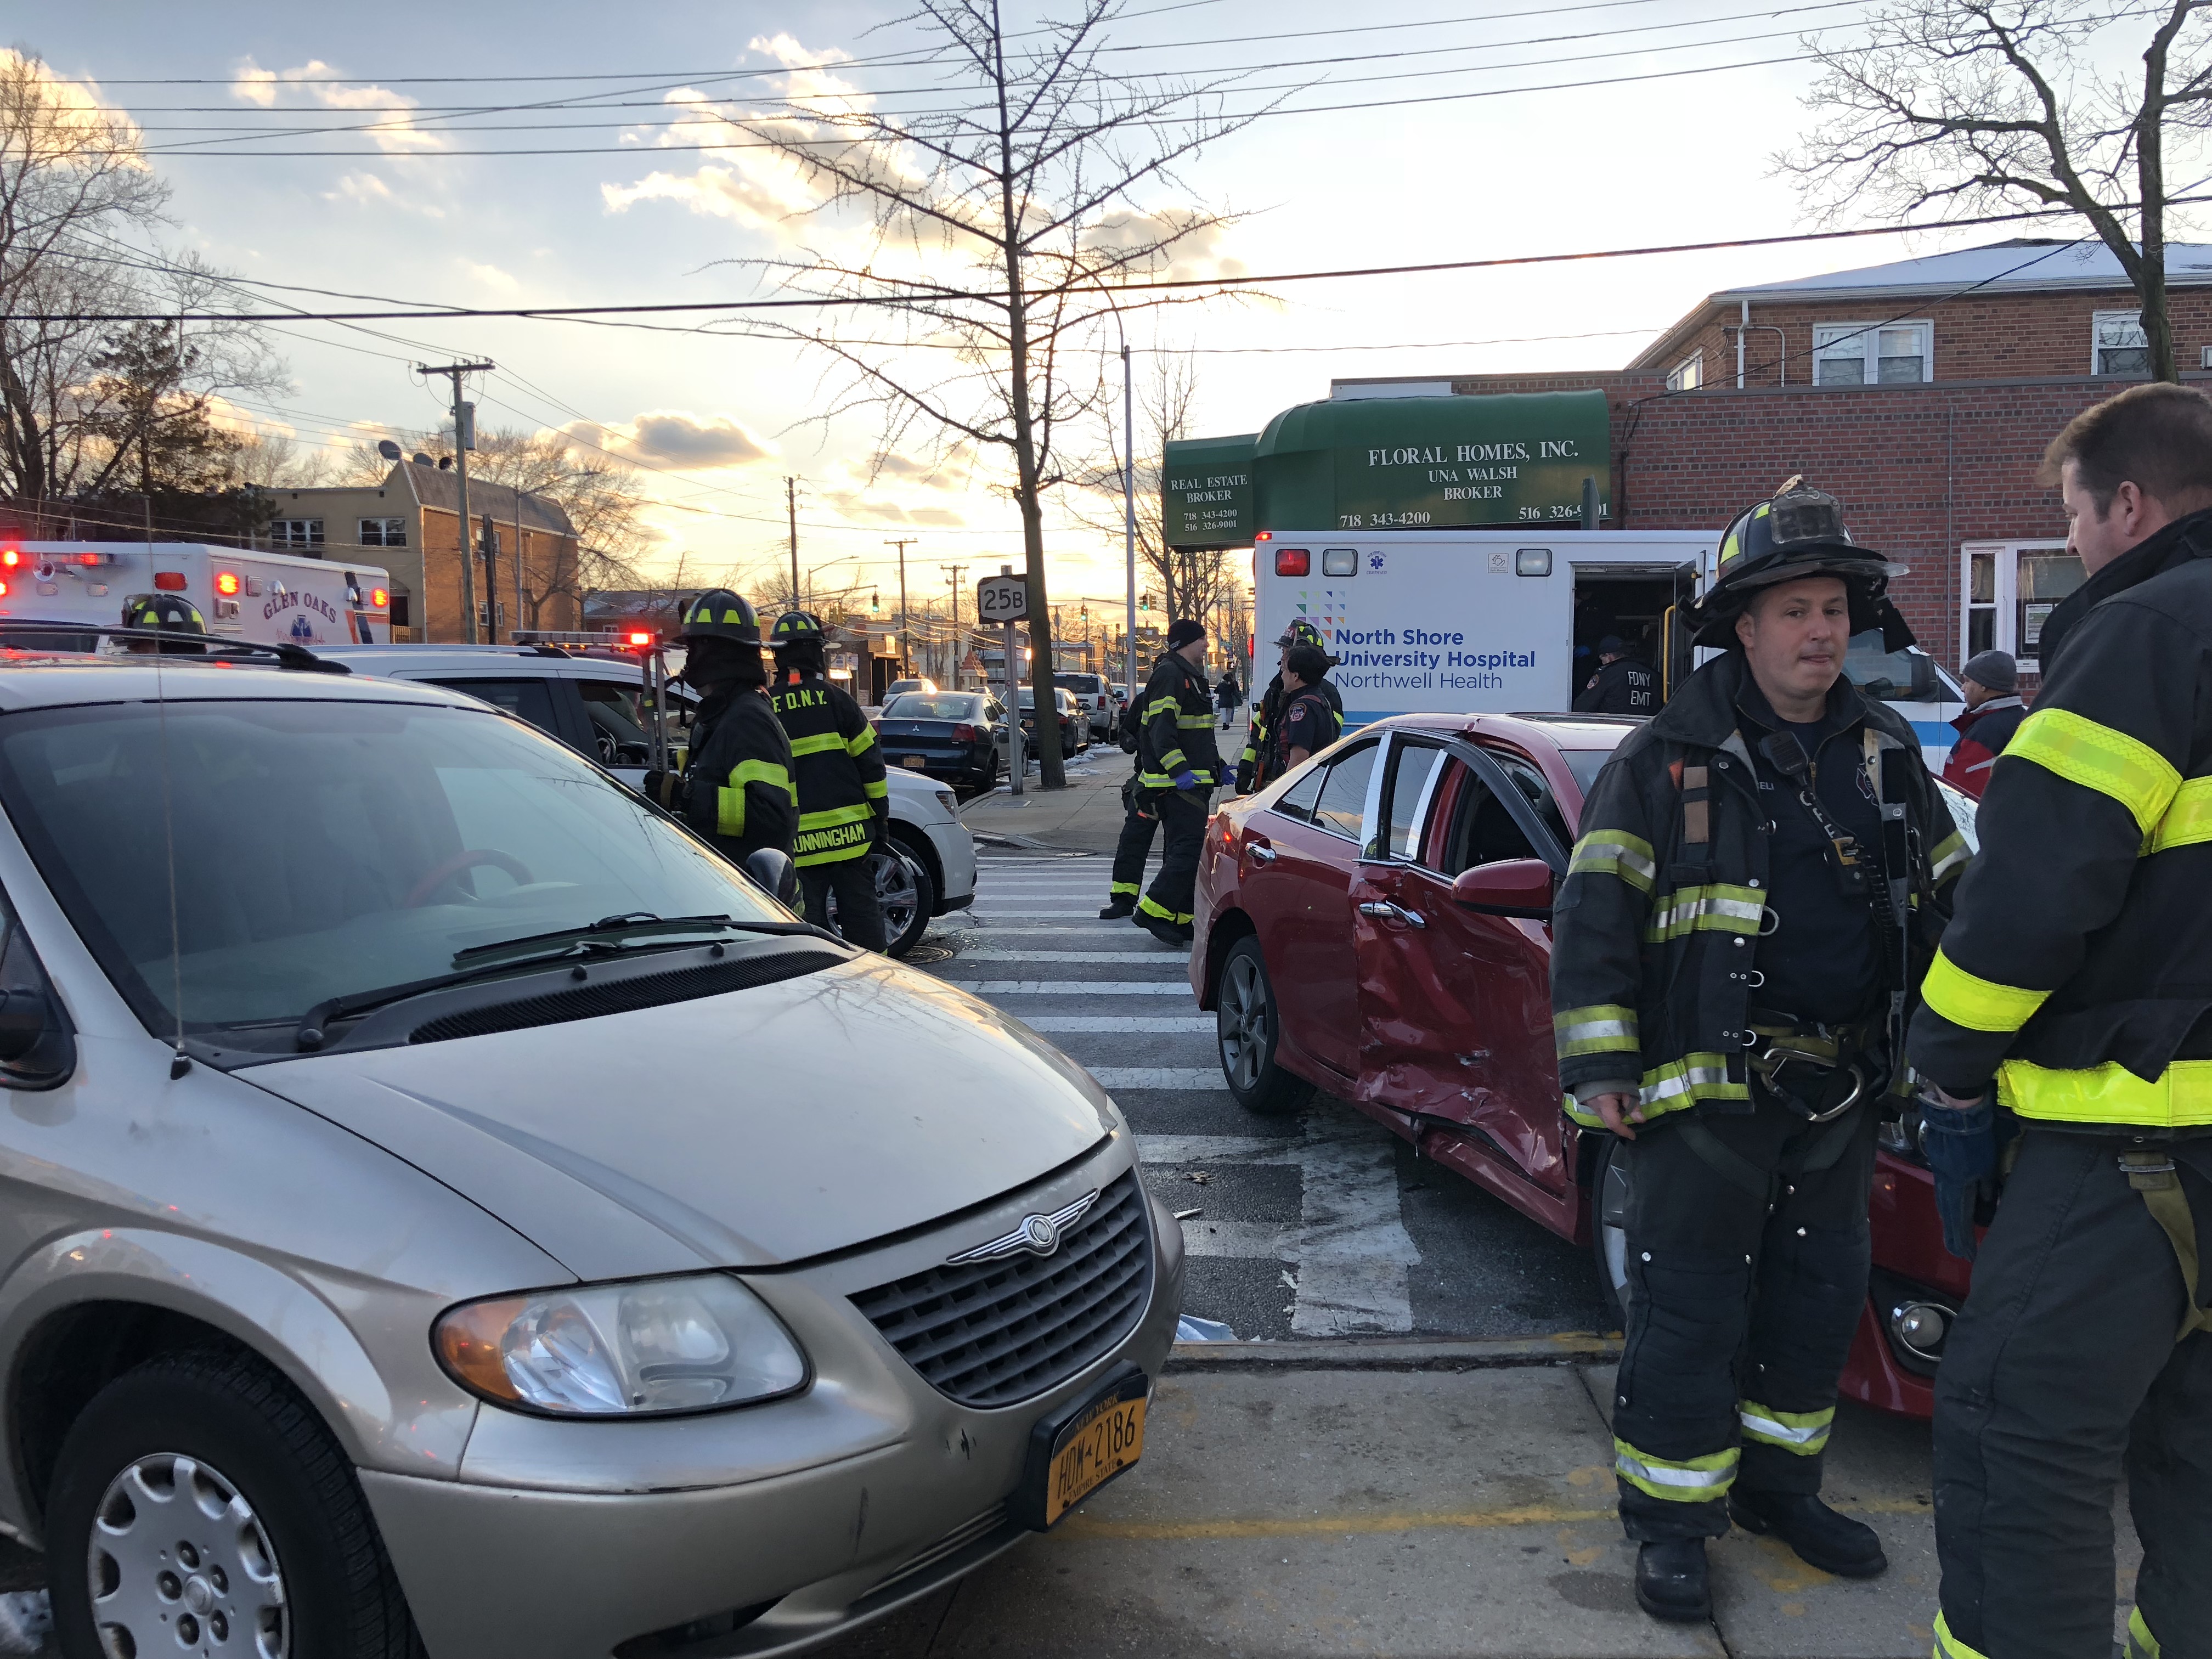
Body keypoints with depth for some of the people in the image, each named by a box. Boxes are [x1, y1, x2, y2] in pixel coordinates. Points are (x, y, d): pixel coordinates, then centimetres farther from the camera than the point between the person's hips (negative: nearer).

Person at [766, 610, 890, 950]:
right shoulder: (834, 699, -2)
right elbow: (871, 763, -3)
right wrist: (880, 817, 6)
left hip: (797, 844, 1)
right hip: (849, 834, -1)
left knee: (807, 926, 6)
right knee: (862, 917, 7)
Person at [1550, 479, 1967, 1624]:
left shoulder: (1885, 753, 9)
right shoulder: (1665, 759, -8)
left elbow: (1948, 904, 18)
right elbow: (1592, 917, -10)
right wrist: (1599, 1068, -16)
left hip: (1840, 1095, 6)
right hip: (1704, 1096, -6)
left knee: (1817, 1301, 17)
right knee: (1689, 1313, 1)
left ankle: (1778, 1484, 37)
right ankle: (1669, 1523, 17)